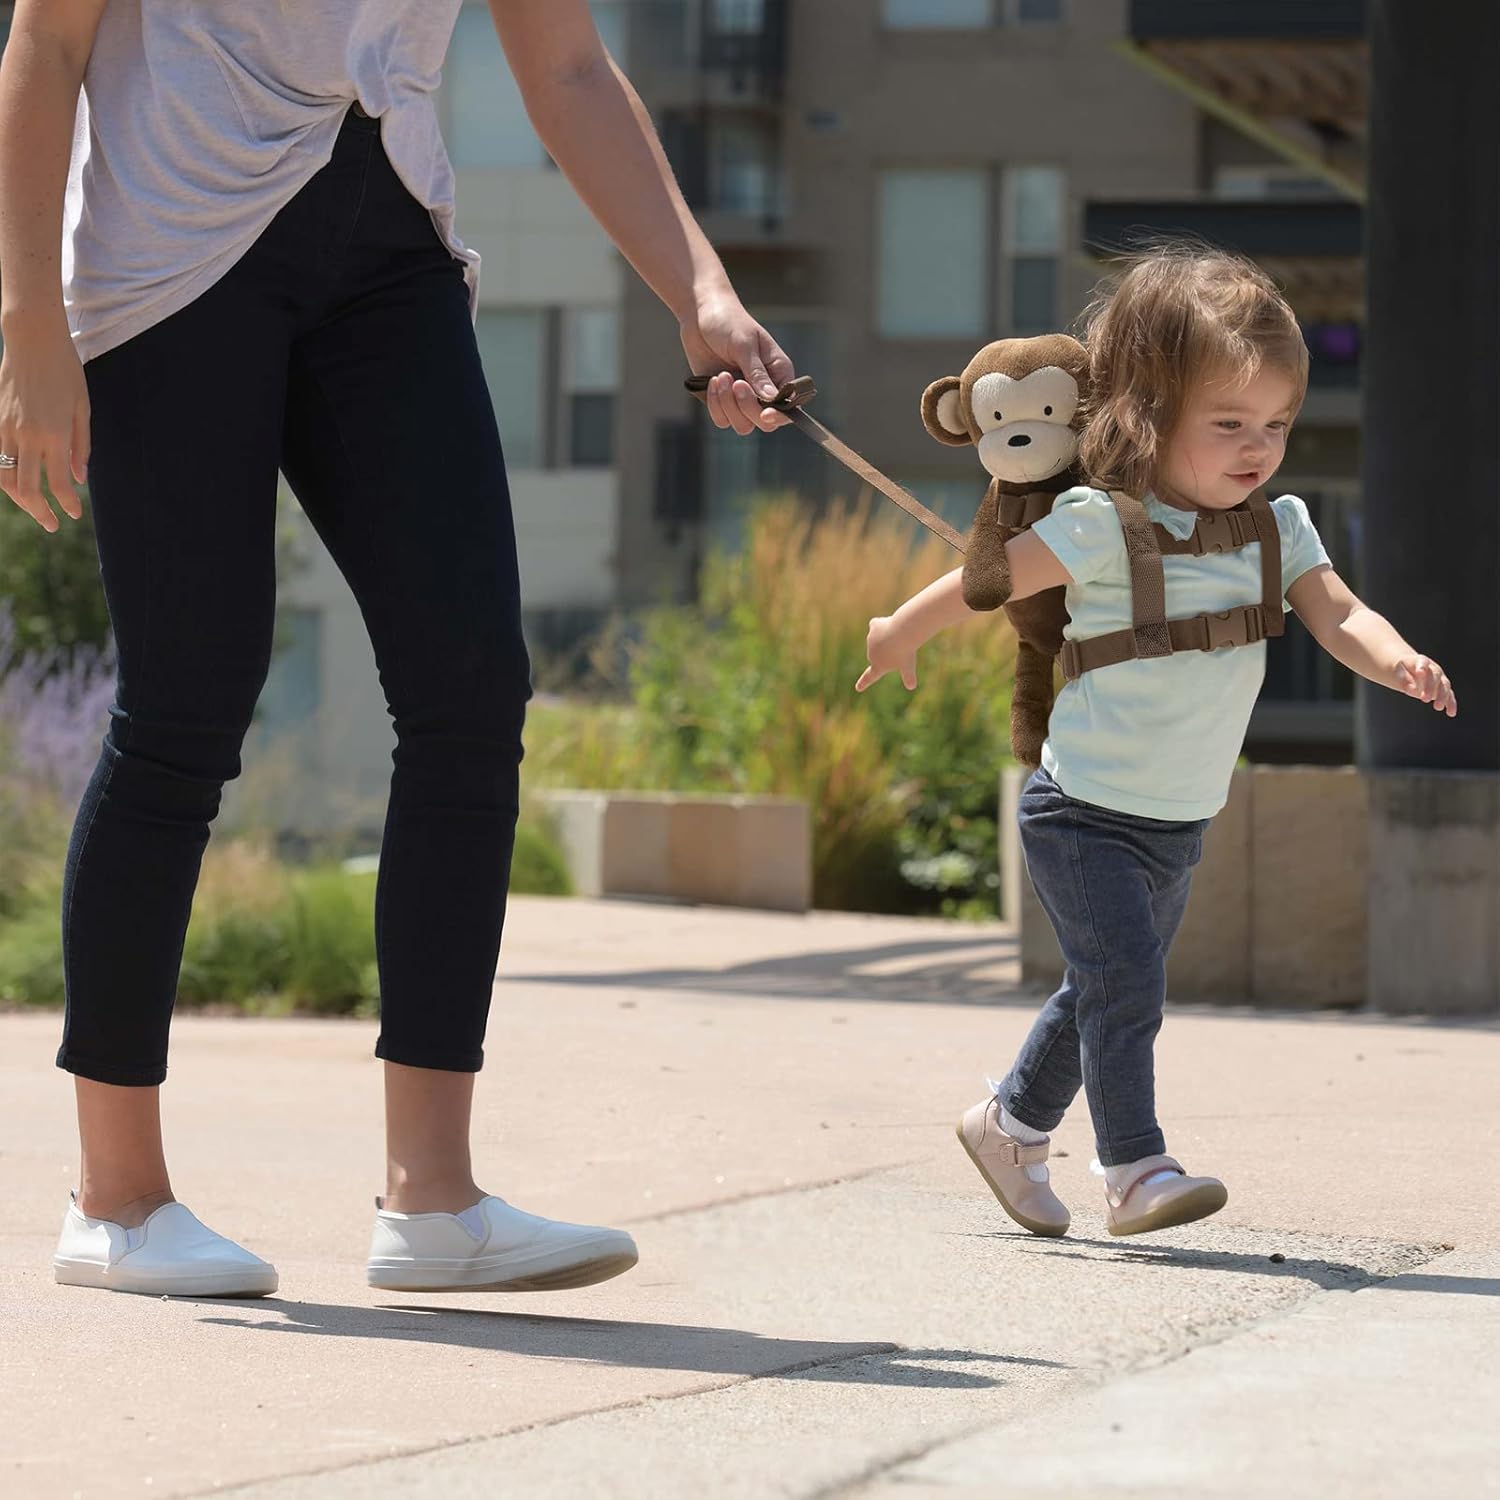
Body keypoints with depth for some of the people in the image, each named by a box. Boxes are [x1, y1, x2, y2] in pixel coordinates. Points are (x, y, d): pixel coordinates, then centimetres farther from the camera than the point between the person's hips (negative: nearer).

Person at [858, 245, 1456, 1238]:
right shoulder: (1104, 526, -19)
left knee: (1106, 996, 19)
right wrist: (902, 636, 3)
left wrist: (1397, 661, -34)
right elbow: (987, 580, -9)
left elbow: (1337, 615, -13)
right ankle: (1137, 1172, -12)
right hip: (1087, 812, -7)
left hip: (1182, 821, 7)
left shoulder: (1277, 528, -2)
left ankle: (1012, 1122, 38)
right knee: (1124, 984, -17)